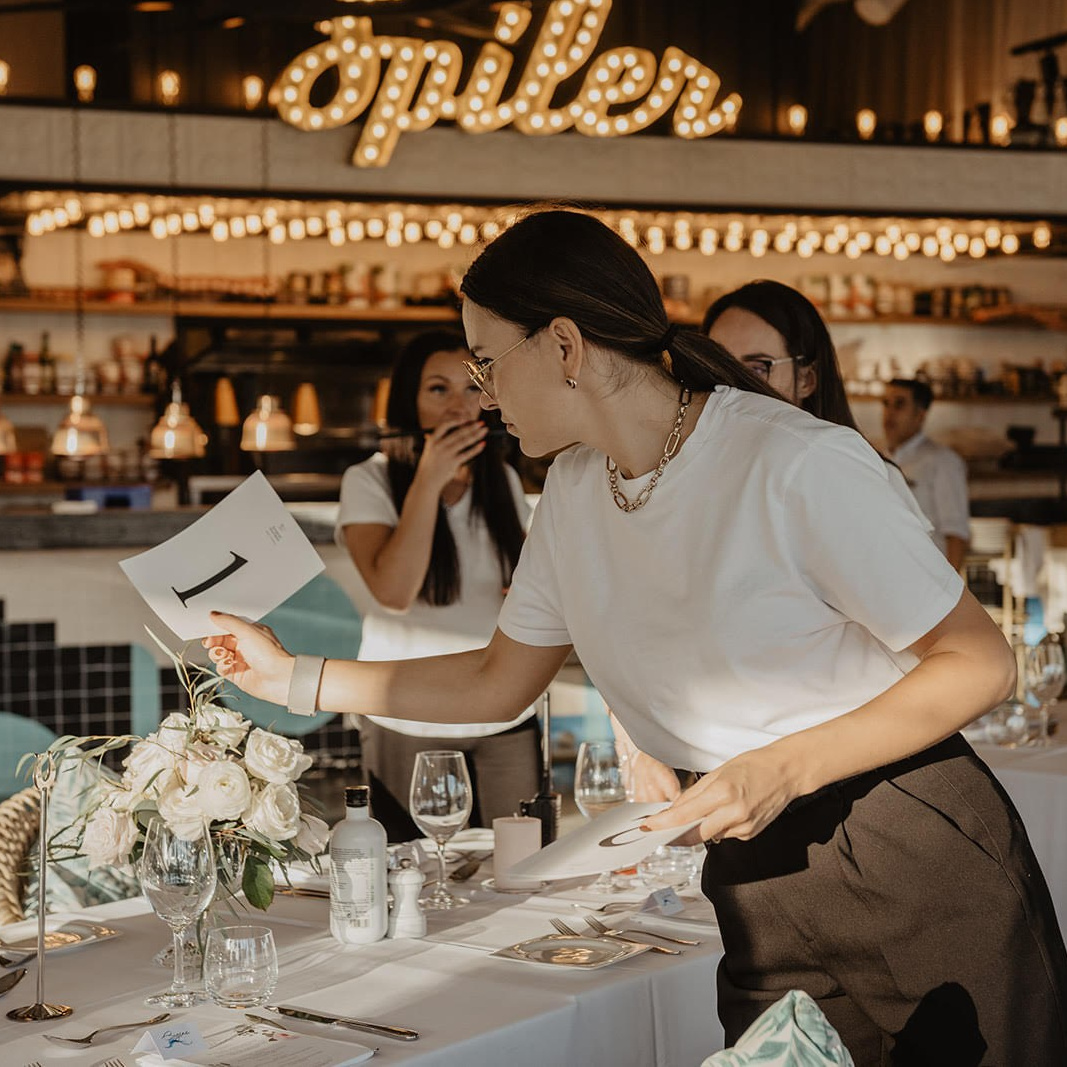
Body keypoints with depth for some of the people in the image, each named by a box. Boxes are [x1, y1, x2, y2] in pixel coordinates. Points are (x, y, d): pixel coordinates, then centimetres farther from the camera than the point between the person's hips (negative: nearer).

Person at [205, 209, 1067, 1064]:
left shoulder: (800, 465, -20)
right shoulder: (575, 492, 3)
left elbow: (980, 665, -17)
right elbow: (499, 684, 14)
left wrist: (785, 768, -27)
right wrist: (294, 678, 11)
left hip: (919, 861, -6)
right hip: (761, 883, 6)